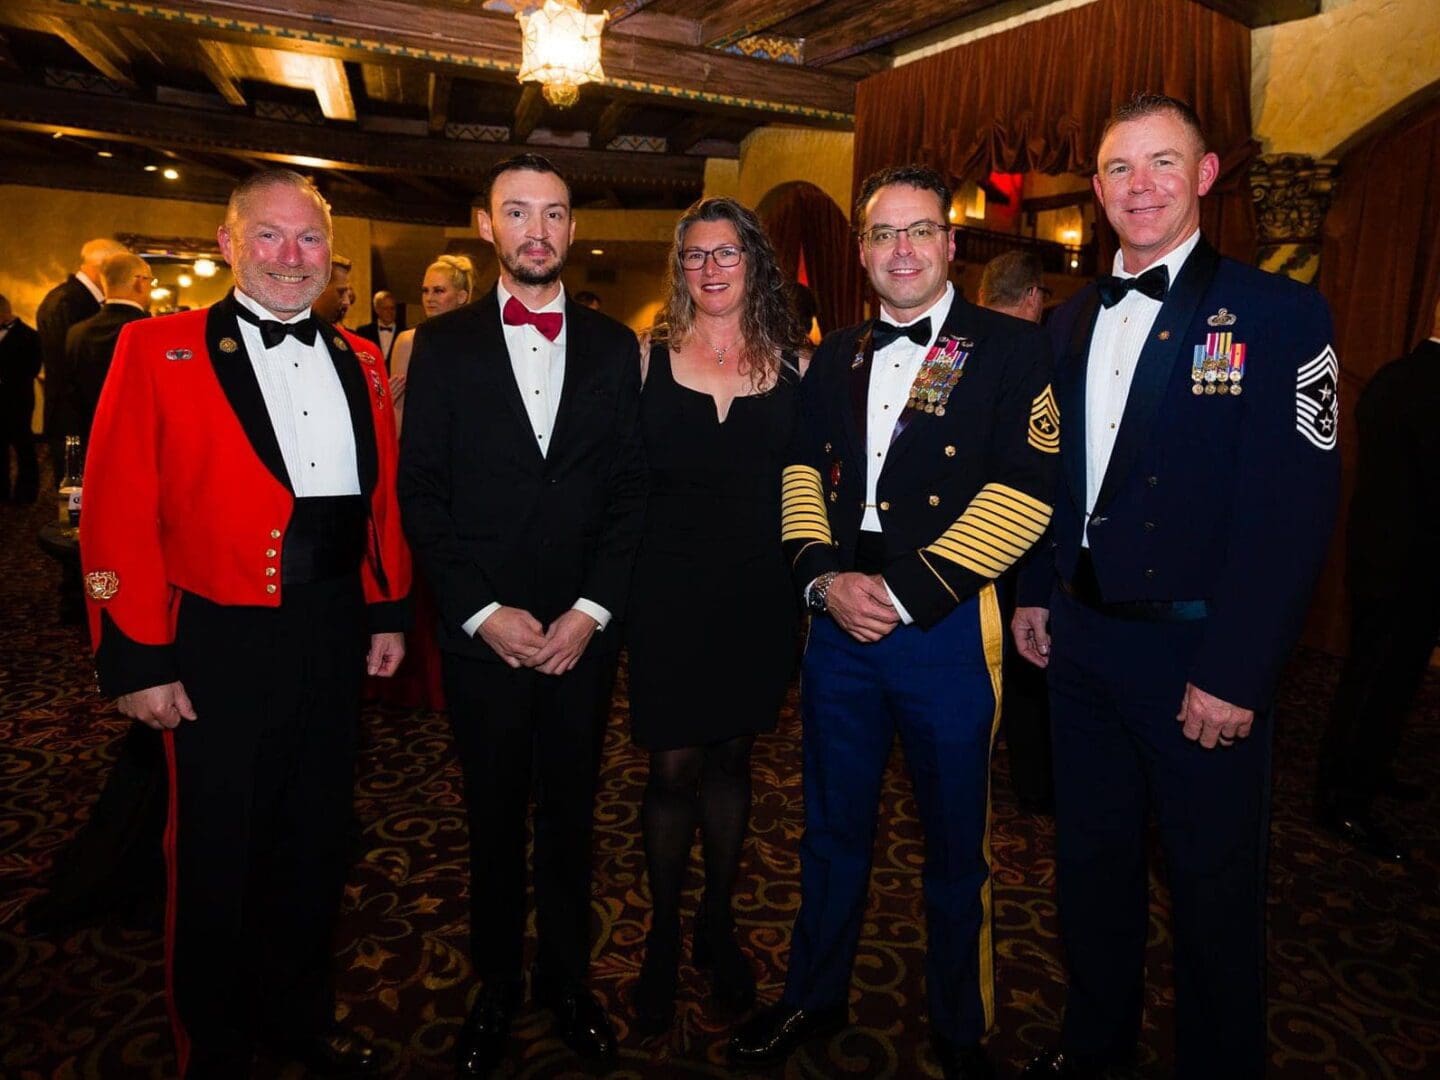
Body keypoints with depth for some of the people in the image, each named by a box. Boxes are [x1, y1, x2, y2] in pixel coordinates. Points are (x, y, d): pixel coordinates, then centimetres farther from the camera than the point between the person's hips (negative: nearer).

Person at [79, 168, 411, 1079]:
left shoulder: (359, 360, 8)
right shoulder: (156, 350, -5)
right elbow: (119, 516, -9)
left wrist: (389, 610, 10)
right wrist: (138, 660, -11)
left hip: (336, 636, 5)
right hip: (222, 644, -4)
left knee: (317, 842, 19)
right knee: (218, 853, 12)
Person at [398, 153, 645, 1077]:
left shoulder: (612, 345, 6)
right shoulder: (445, 344, 3)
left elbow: (630, 489, 2)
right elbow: (421, 493, -1)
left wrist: (593, 610, -8)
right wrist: (484, 611, -10)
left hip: (583, 634, 1)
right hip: (483, 635, 0)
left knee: (570, 817, 13)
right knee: (494, 821, 13)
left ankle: (566, 980, 34)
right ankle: (496, 988, 33)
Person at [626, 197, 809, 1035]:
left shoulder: (795, 365, 4)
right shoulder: (648, 360, 0)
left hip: (761, 594, 2)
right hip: (671, 593, -1)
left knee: (732, 756, 14)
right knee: (674, 767, 5)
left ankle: (717, 924, 36)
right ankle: (664, 940, 28)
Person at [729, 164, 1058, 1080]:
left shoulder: (1011, 348, -4)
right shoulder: (836, 358, 12)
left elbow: (1024, 490, -13)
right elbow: (801, 469, 9)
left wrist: (905, 591, -17)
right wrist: (823, 575, -8)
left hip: (949, 627, -3)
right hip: (840, 624, 4)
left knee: (956, 844, 12)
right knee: (833, 828, 18)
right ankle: (816, 998, 40)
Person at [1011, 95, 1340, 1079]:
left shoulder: (1278, 315, -10)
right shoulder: (1071, 322, 8)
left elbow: (1295, 507, -15)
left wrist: (1234, 673, -18)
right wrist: (1036, 591, 7)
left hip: (1198, 652, -5)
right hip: (1082, 639, 6)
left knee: (1214, 884, 12)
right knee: (1092, 855, 20)